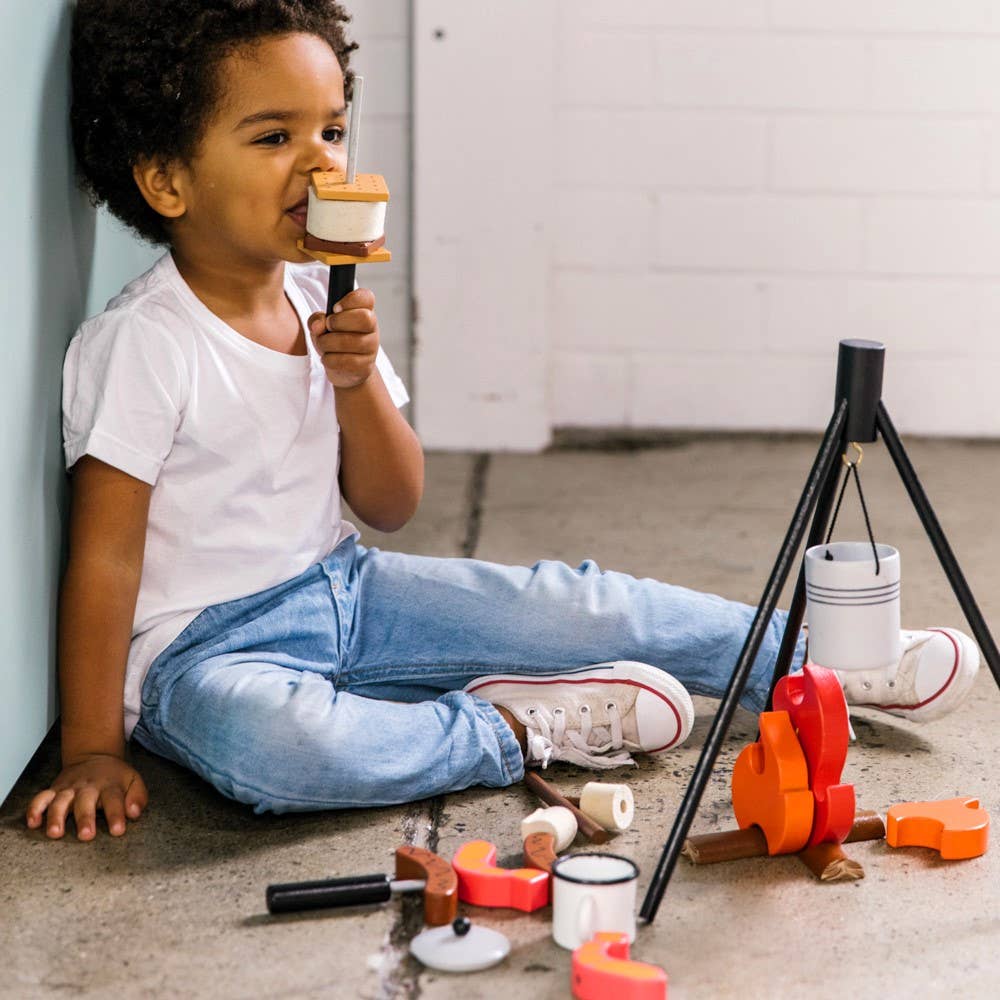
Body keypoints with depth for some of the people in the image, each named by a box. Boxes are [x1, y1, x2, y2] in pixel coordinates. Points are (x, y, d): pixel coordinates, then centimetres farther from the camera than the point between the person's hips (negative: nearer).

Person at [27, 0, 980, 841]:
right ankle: (512, 727, -19)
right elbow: (105, 554, -18)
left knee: (567, 603, -3)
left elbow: (391, 506, 6)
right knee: (266, 744, -41)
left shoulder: (320, 302, 3)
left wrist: (357, 381, -12)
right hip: (204, 650, -7)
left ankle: (818, 660, 12)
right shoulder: (143, 344, -19)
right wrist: (92, 752, -19)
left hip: (341, 590, 7)